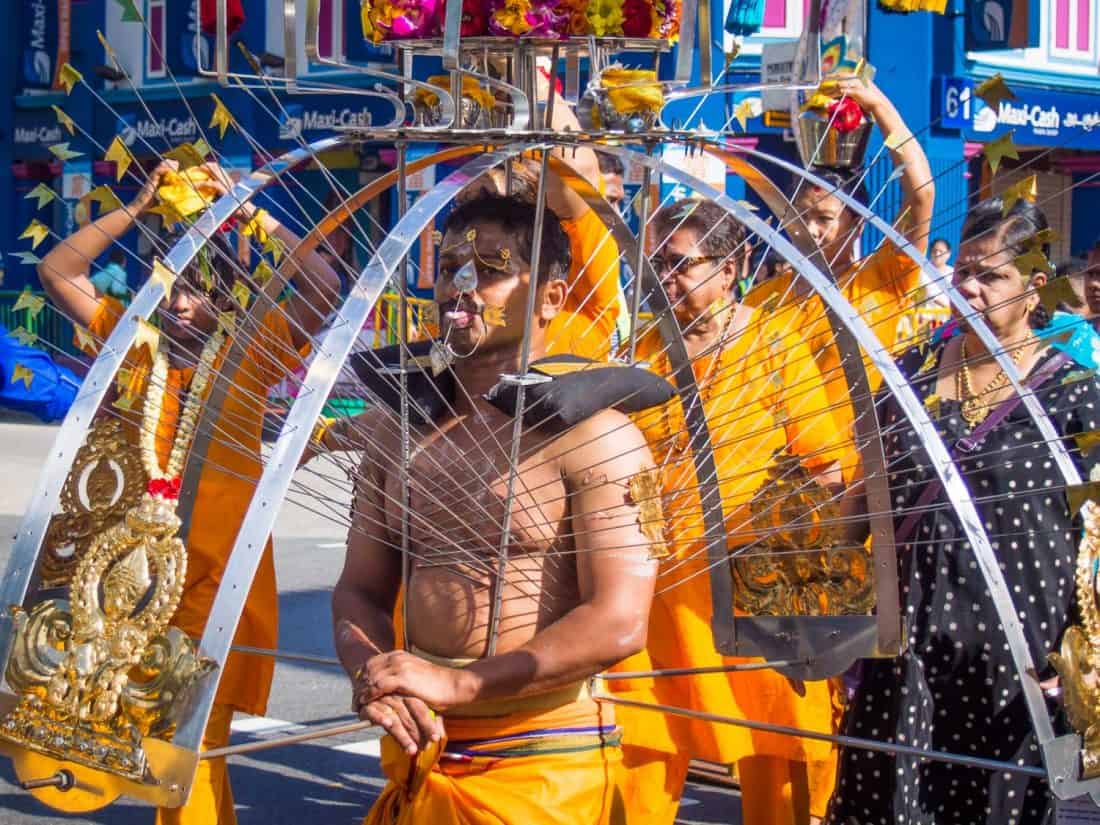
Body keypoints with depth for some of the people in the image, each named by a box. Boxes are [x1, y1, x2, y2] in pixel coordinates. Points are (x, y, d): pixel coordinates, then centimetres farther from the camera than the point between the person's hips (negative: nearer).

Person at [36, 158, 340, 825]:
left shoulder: (249, 352, 0)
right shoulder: (134, 343, 8)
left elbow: (324, 286, -10)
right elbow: (57, 271, 7)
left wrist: (248, 211, -8)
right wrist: (138, 208, 0)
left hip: (225, 575, -3)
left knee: (197, 737, -8)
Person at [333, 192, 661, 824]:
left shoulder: (593, 434, -10)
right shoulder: (399, 430, 9)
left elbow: (618, 623, -18)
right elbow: (360, 589, 11)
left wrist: (459, 682, -23)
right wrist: (371, 676, -11)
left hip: (542, 764, -5)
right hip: (416, 752, 6)